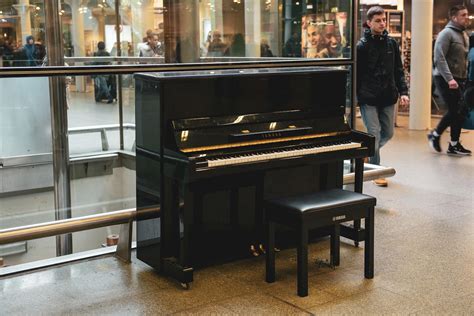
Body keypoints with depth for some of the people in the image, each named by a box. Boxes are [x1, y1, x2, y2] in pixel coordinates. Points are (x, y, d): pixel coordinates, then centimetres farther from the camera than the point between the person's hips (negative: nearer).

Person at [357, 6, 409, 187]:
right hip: (368, 99, -5)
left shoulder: (392, 43, 8)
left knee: (388, 133, 12)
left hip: (388, 97, 5)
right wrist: (355, 97, -7)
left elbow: (398, 71, 10)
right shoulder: (362, 46, -5)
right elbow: (355, 75, -4)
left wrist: (403, 92, 0)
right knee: (375, 134, -5)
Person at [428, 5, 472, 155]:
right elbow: (439, 58, -19)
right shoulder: (447, 33, -11)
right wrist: (449, 78, -25)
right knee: (455, 111, -6)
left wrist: (466, 78, 10)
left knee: (456, 111, 10)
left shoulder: (464, 35, 16)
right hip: (445, 79, -8)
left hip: (459, 79, 8)